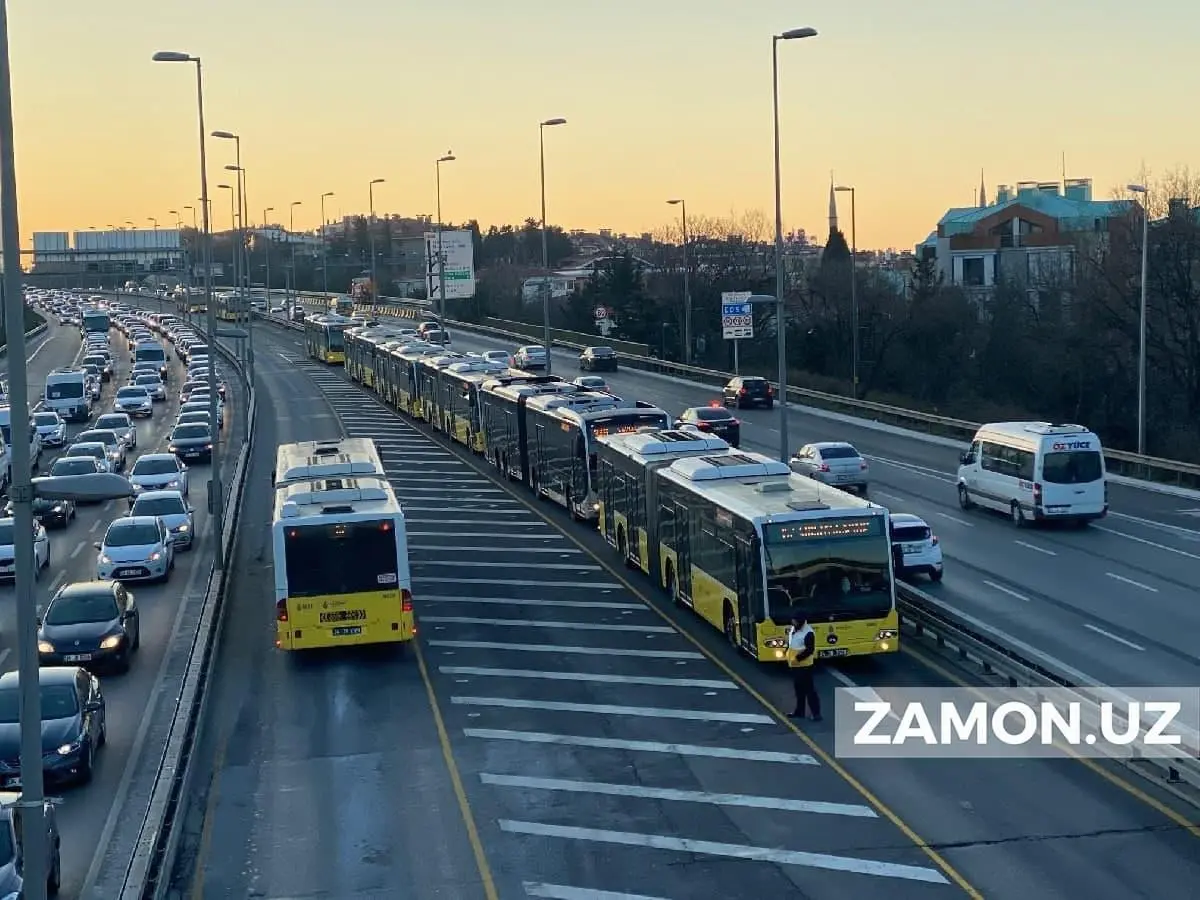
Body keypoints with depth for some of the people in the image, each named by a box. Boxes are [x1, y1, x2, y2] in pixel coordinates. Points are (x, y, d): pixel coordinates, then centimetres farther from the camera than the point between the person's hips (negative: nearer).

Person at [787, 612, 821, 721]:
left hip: (804, 665, -9)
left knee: (809, 689, -7)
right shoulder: (793, 630, 8)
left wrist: (797, 658, -23)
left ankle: (816, 713, -4)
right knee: (798, 689, 16)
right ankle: (799, 711, 26)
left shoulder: (808, 633, -19)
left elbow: (810, 649, -23)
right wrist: (788, 655, 11)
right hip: (794, 665, 9)